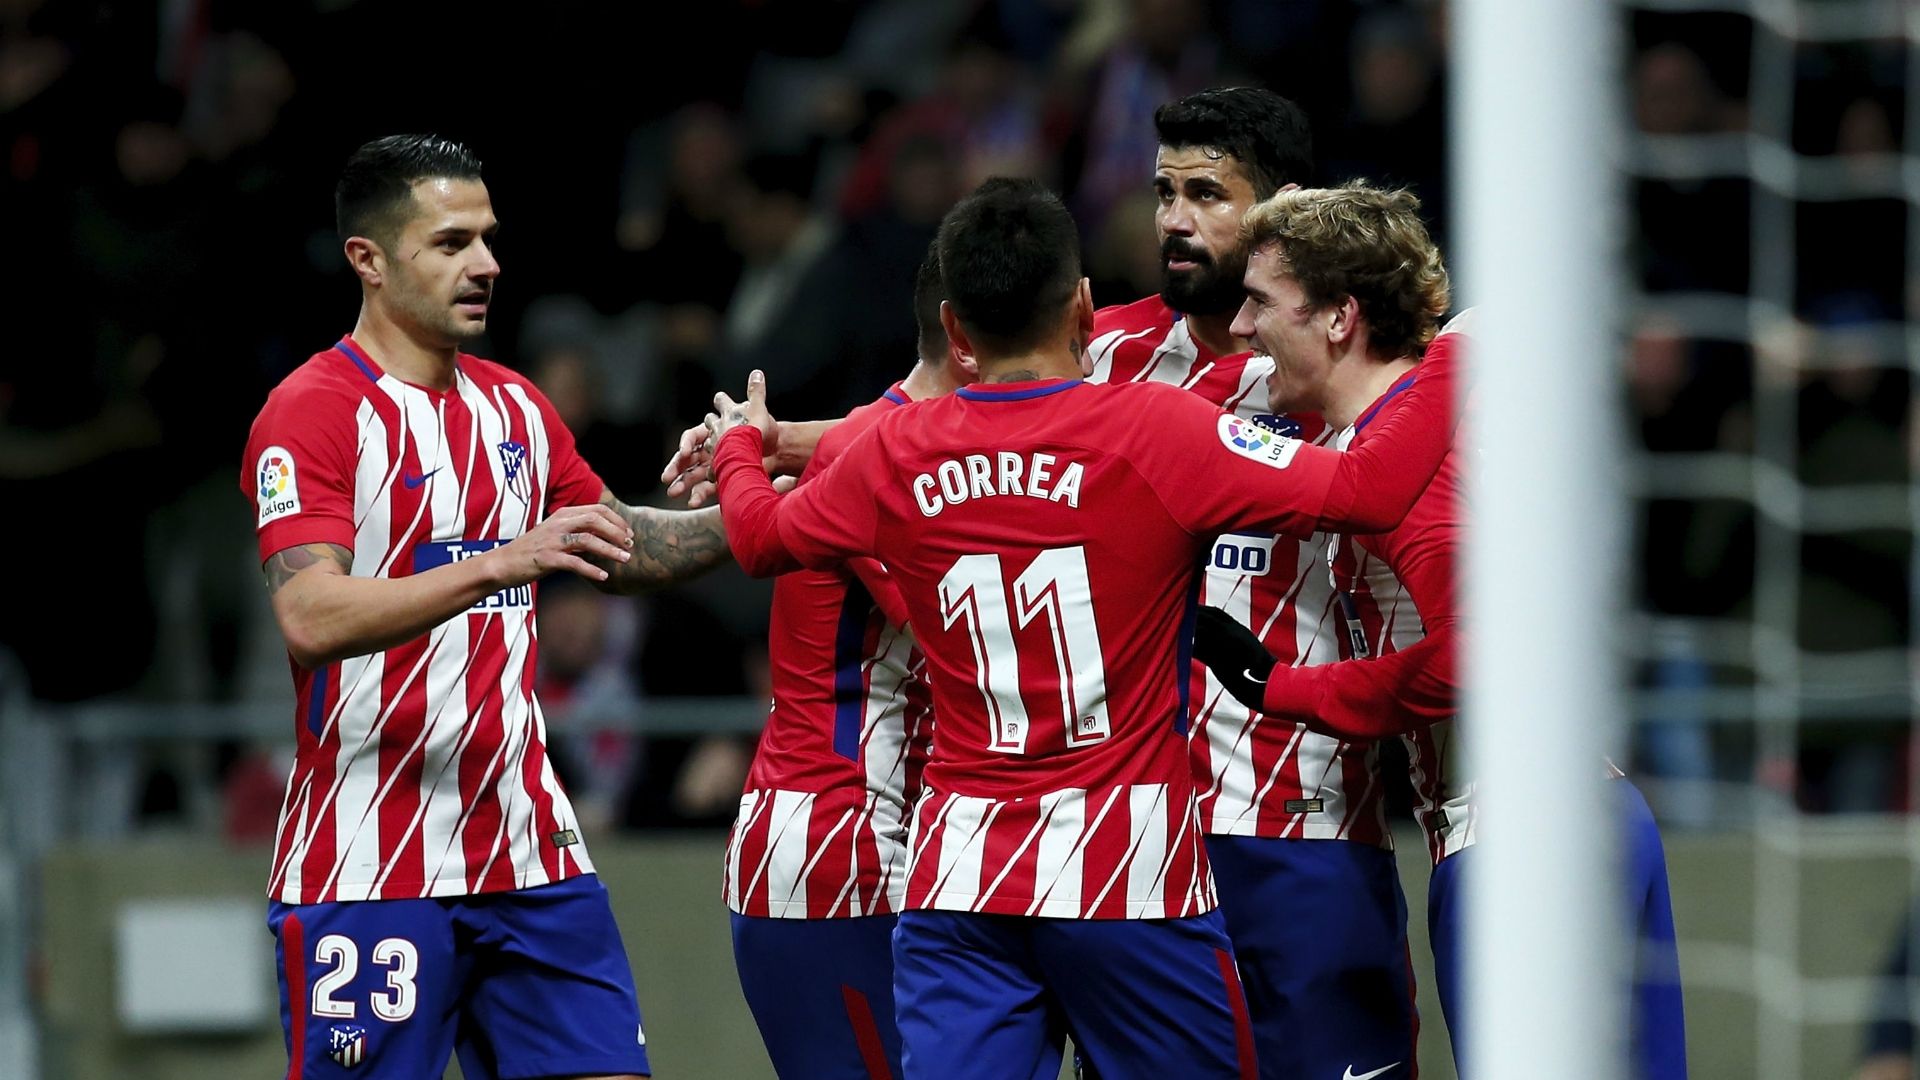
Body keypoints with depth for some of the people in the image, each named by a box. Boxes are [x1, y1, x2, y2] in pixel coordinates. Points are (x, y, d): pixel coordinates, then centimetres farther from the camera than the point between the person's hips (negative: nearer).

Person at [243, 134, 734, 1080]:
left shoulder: (515, 408, 14)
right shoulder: (314, 411, -9)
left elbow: (617, 547, 29)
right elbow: (310, 619, -23)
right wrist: (498, 565, -32)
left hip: (529, 855, 7)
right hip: (371, 875, -7)